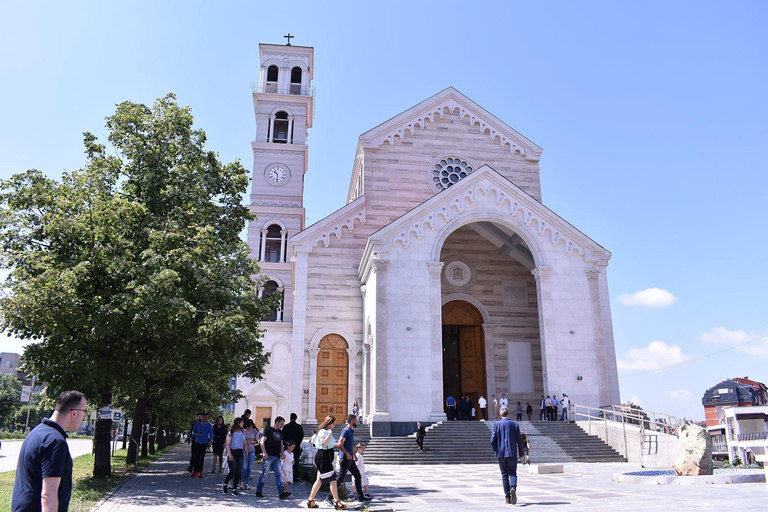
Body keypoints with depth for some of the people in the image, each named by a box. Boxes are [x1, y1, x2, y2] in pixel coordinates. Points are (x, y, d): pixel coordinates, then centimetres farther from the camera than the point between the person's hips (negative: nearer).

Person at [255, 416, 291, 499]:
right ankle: (258, 491, 12)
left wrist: (282, 453, 10)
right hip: (269, 456, -6)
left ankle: (281, 492, -7)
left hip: (277, 457, 6)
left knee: (279, 474, -2)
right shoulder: (268, 430, -1)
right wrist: (264, 452, -18)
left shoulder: (280, 432, 19)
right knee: (264, 474, -2)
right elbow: (262, 441, -8)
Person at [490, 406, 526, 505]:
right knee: (513, 473, 8)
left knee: (504, 475, 9)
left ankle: (507, 497, 8)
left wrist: (496, 451, 10)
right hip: (512, 453, 0)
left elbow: (492, 440, -5)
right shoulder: (515, 425, 0)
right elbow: (519, 440, 0)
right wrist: (521, 453, 10)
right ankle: (513, 488, -21)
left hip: (501, 453, 0)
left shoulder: (496, 424, -2)